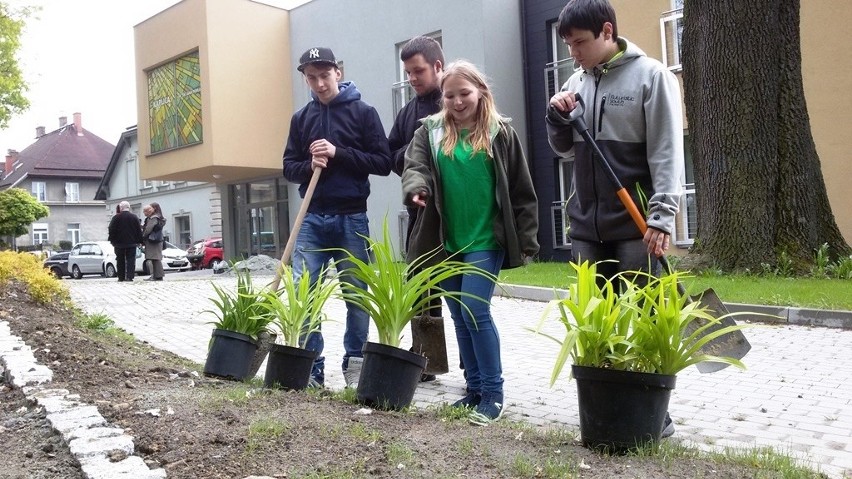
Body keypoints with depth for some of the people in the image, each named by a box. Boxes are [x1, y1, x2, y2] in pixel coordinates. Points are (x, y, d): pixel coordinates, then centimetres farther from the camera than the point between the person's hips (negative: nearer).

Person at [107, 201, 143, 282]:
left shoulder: (116, 217, -6)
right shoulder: (134, 217, 0)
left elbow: (111, 230, -4)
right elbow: (139, 230, 3)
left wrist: (112, 240, 6)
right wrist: (139, 241, 9)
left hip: (119, 243, -1)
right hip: (131, 243, 1)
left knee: (120, 261, 8)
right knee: (131, 260, 1)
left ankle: (121, 277, 9)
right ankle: (130, 276, -8)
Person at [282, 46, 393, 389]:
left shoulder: (363, 112, 0)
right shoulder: (301, 118, 11)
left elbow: (383, 162, -5)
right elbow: (289, 168, 11)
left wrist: (339, 153, -15)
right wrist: (310, 165, -11)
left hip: (351, 219, -3)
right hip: (312, 219, 3)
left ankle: (355, 365, 17)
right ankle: (311, 366, 10)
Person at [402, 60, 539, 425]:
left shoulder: (500, 133, 1)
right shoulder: (430, 131, 8)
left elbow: (521, 191, 2)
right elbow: (414, 167, -8)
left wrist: (526, 240, -2)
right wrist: (416, 188, -32)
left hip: (486, 240, -4)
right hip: (446, 242, 4)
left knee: (475, 311, -12)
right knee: (460, 318, 10)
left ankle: (494, 394, 2)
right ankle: (475, 389, 24)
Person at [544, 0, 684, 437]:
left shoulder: (650, 75, -4)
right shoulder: (576, 82, 12)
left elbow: (666, 153, -9)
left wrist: (662, 216, -17)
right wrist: (558, 117, -1)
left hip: (635, 224, -5)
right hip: (587, 223, 5)